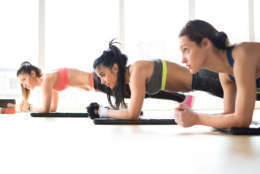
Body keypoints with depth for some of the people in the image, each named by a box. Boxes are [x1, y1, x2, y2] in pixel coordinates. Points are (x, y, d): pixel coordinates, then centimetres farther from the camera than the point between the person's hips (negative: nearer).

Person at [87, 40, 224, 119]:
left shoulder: (137, 72, -30)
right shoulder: (129, 74, -2)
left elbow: (132, 114, -32)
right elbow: (133, 110, 7)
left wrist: (104, 112, -20)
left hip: (200, 79, -7)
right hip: (194, 77, 7)